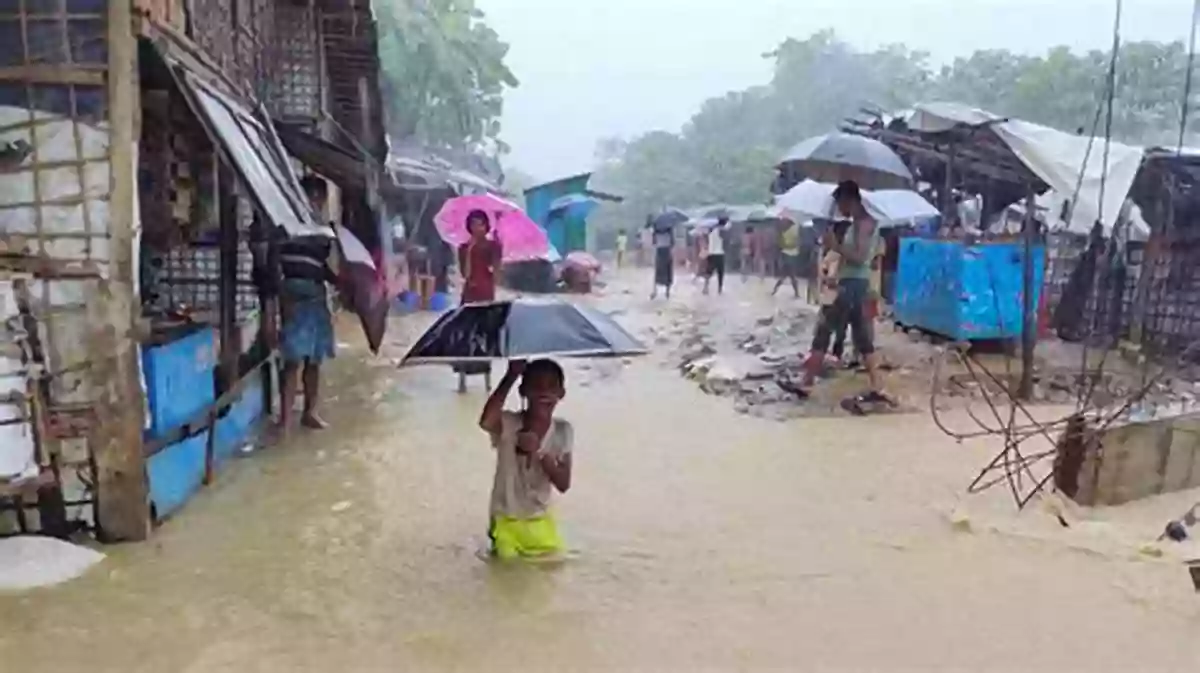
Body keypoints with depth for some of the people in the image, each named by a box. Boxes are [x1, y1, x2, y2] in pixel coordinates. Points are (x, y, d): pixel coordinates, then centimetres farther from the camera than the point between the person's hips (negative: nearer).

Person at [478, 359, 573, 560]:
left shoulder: (562, 431, -9)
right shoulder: (508, 424, -18)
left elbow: (564, 484, -11)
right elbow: (485, 421, -43)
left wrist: (539, 452, -26)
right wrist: (511, 376, -38)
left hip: (540, 519, 3)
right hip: (506, 519, -3)